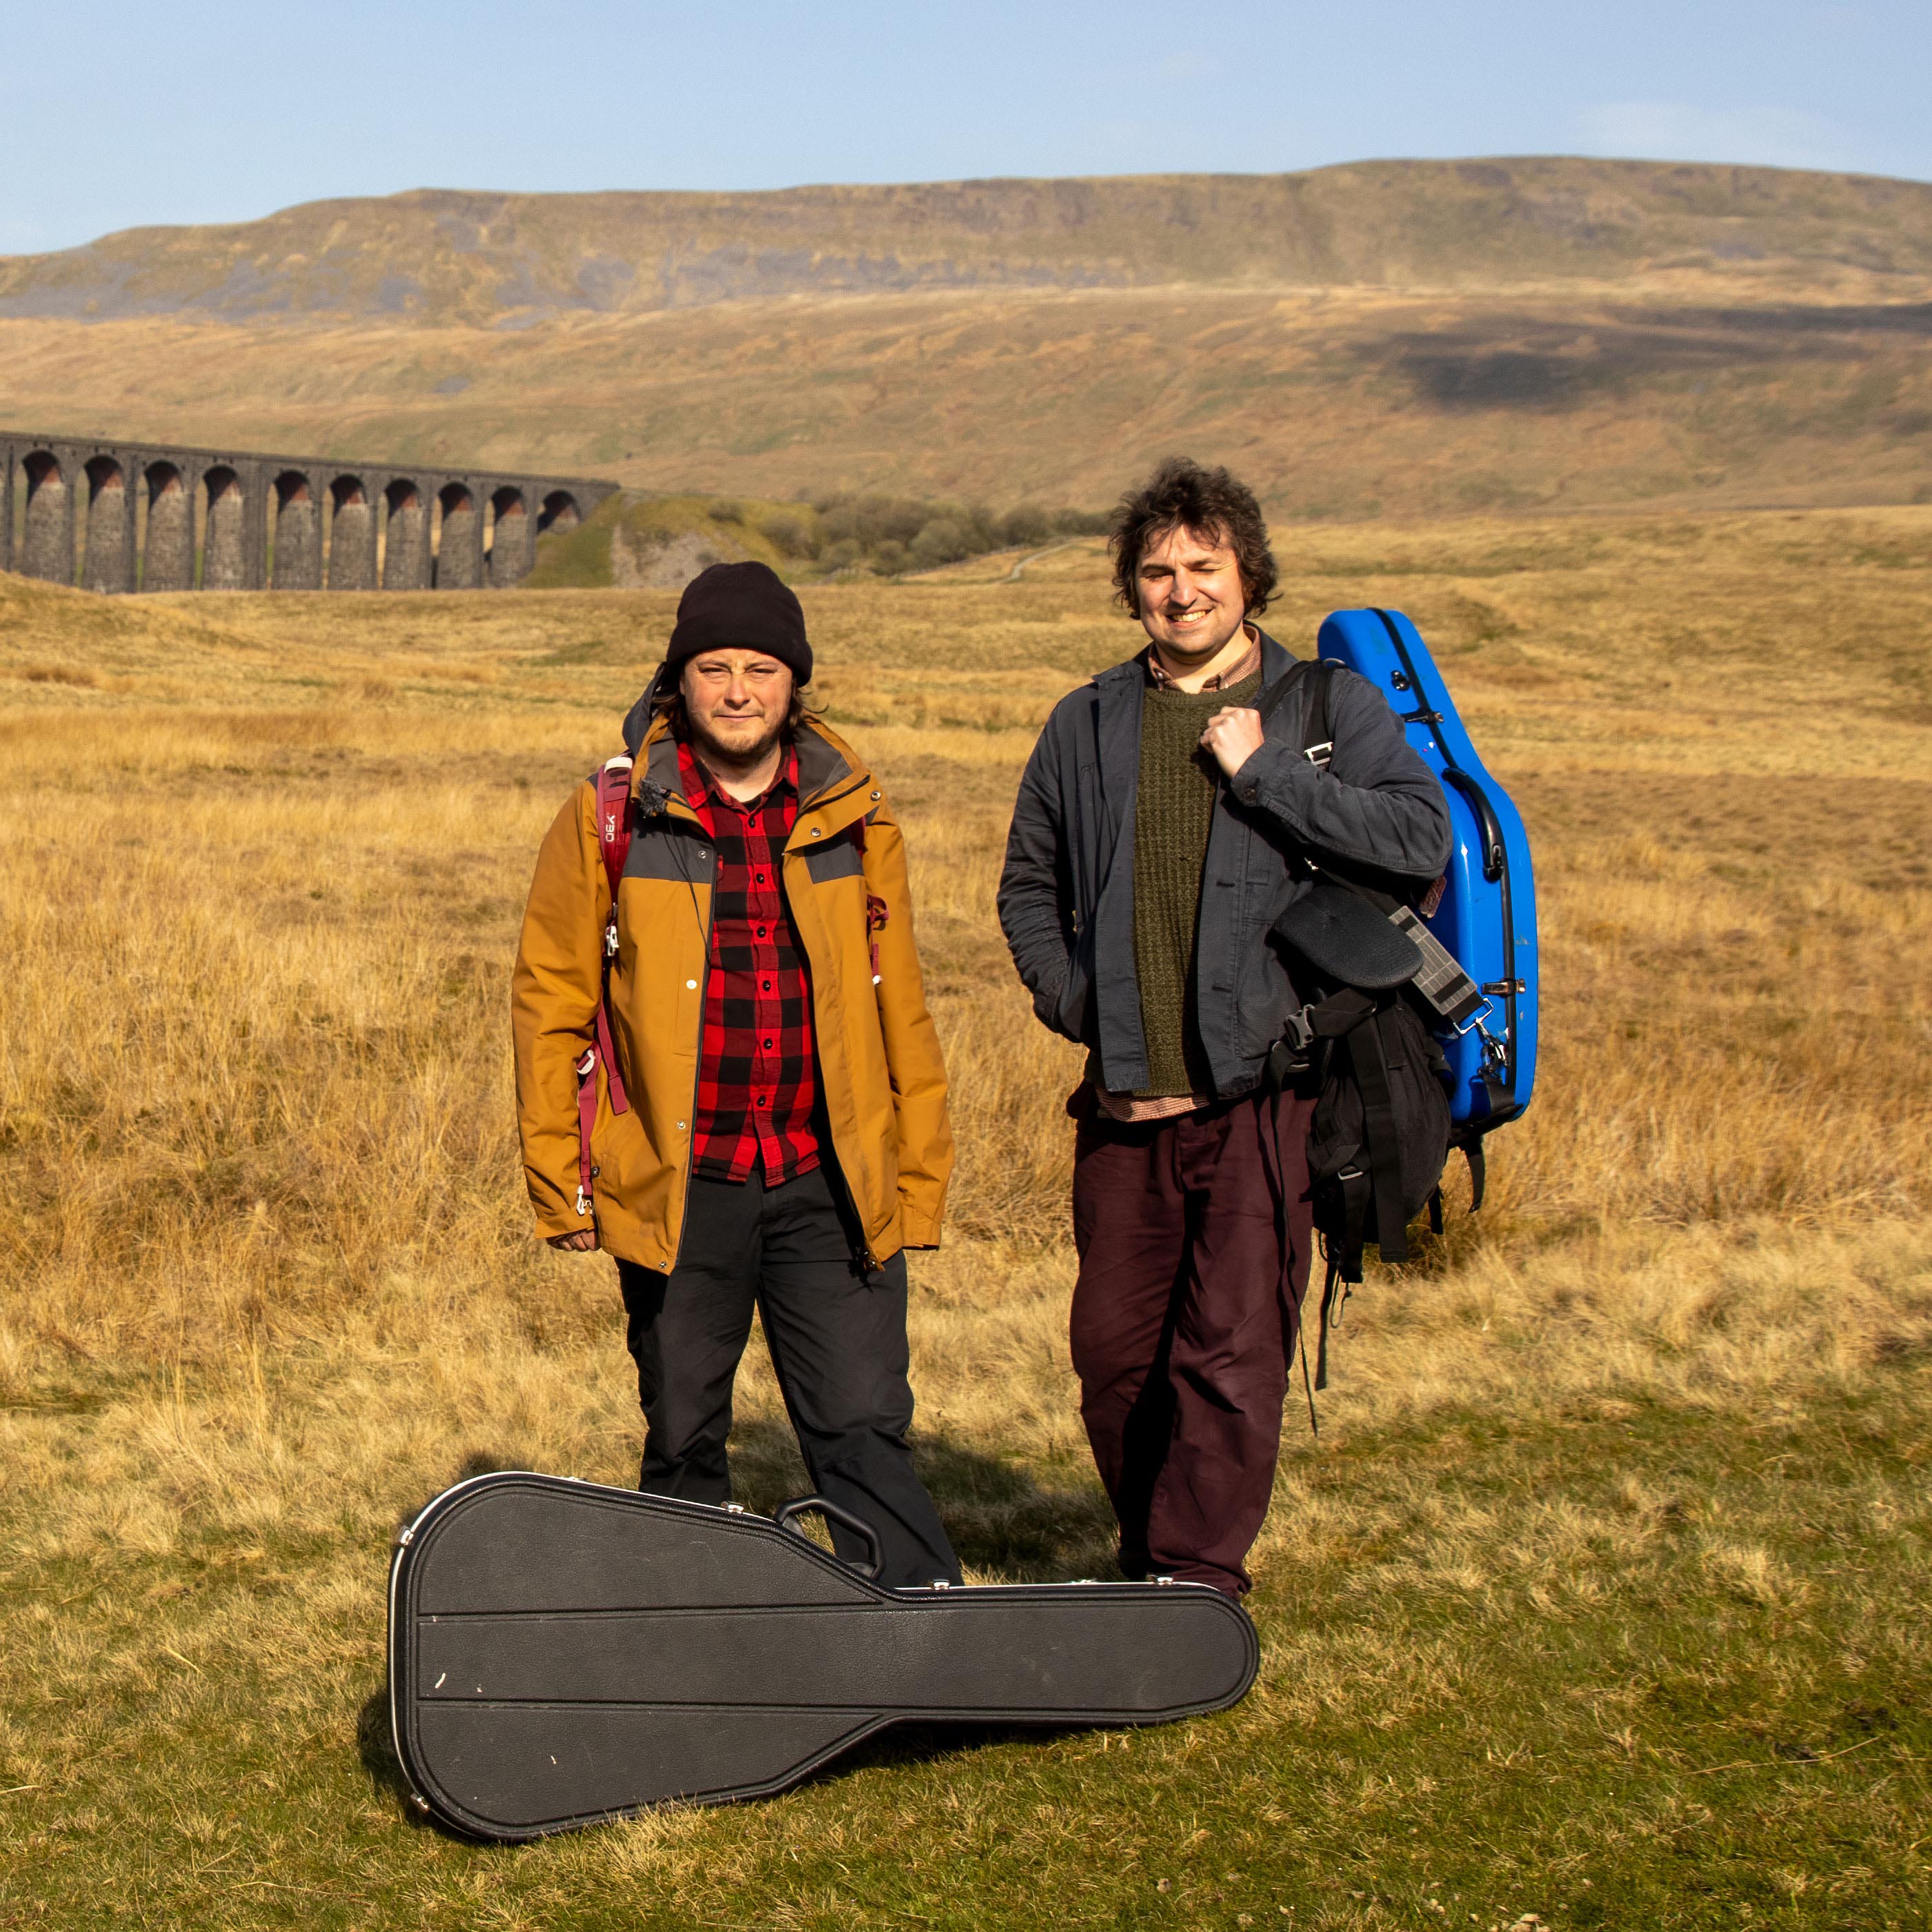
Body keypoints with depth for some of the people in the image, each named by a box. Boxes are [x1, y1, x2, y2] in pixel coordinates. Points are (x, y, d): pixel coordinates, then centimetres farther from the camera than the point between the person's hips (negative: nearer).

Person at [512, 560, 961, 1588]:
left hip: (830, 1190, 1)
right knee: (683, 1444, 10)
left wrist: (919, 1174, 7)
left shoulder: (854, 820, 7)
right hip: (679, 1189, 0)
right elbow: (548, 1001, 3)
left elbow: (900, 1010, 10)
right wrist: (557, 1182, 0)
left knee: (865, 1433, -4)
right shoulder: (610, 819, 0)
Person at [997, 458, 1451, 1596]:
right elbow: (1030, 881, 25)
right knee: (1114, 1353, 9)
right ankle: (1150, 1563, 26)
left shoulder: (1327, 705, 3)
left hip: (1263, 1090, -4)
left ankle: (1195, 1586, 2)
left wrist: (1263, 770, -14)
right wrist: (1071, 999, 8)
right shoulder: (1090, 724, 13)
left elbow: (1424, 839, -12)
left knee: (1233, 1356, -6)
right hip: (1126, 1104, 4)